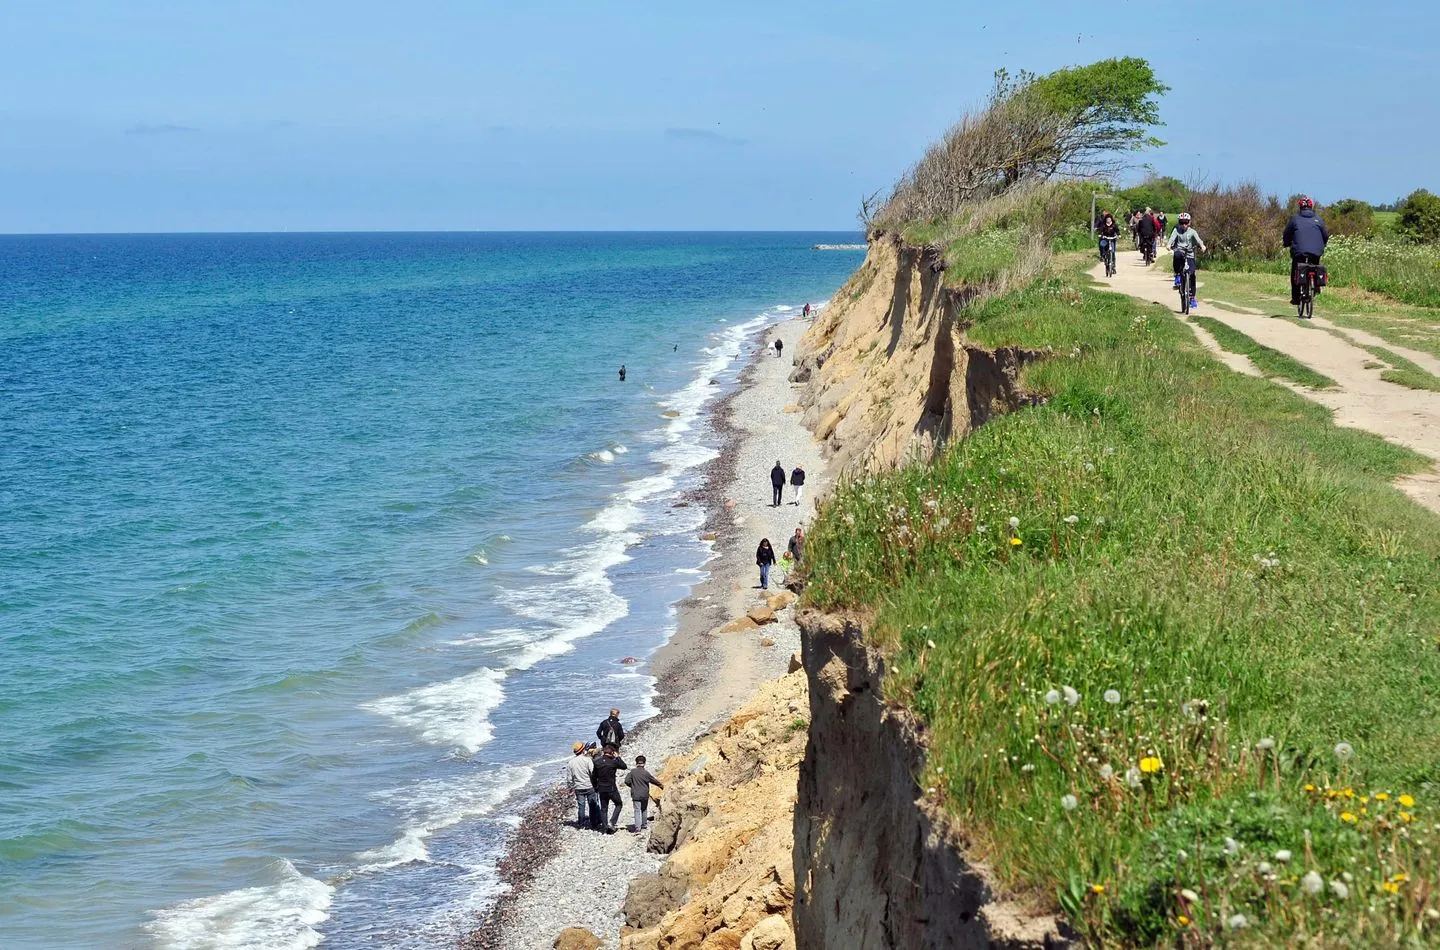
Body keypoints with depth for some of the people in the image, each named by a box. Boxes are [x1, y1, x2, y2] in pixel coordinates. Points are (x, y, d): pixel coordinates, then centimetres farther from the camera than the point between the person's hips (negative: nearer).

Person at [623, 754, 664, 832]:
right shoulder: (646, 773, -6)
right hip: (645, 795, 1)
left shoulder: (632, 772, -6)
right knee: (644, 810, 20)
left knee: (637, 811, -4)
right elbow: (654, 780, 4)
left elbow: (627, 781, -6)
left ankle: (638, 828, -16)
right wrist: (661, 786, 23)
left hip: (636, 795, -1)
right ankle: (643, 825, 30)